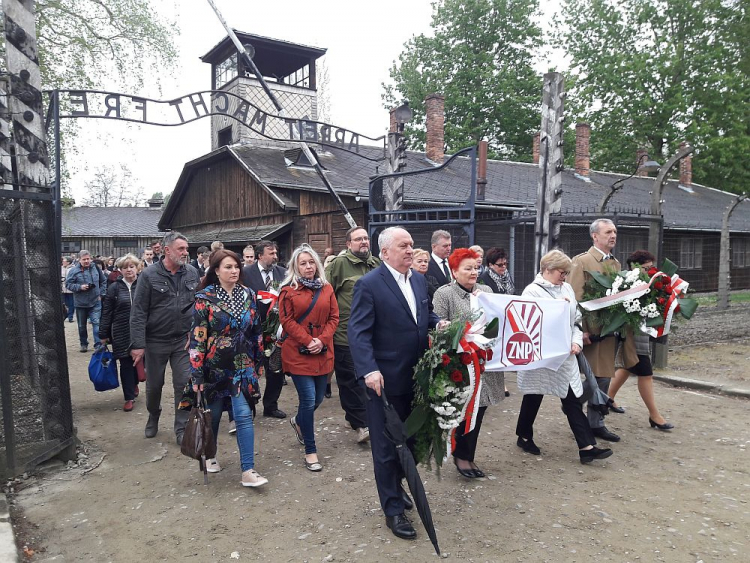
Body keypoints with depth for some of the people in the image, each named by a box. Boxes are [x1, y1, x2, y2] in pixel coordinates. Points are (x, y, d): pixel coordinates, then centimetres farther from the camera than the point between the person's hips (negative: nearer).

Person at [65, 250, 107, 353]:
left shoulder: (95, 268, 1)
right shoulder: (74, 270, -7)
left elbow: (103, 281, 12)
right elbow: (68, 284, -6)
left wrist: (101, 293, 5)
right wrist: (80, 287, -20)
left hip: (95, 302, 0)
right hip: (80, 303, 0)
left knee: (96, 323, -10)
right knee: (82, 325, 13)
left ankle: (98, 344, -7)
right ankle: (84, 344, 28)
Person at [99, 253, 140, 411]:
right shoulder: (114, 288, 1)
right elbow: (107, 312, 2)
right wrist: (103, 334, 1)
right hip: (122, 333, 0)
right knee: (126, 364, 4)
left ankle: (134, 383, 40)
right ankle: (129, 397, 15)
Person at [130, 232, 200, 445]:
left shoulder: (192, 273, 0)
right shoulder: (149, 275, -9)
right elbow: (138, 312, -10)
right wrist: (138, 344, -13)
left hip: (184, 339, 1)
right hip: (156, 341, -1)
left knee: (184, 384, 1)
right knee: (154, 385, 15)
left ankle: (182, 429, 16)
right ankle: (153, 417, 42)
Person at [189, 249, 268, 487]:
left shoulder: (247, 295, 2)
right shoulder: (205, 298, -9)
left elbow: (256, 330, 10)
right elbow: (197, 337, -12)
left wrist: (259, 361, 11)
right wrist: (197, 374, -14)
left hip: (242, 366, 2)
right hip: (215, 366, -2)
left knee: (244, 414, -4)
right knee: (213, 413, 14)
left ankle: (248, 471, -1)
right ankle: (209, 455, 39)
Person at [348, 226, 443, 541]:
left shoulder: (419, 279, 8)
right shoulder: (369, 285, -14)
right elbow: (358, 332, -19)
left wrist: (439, 324, -1)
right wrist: (369, 370, -29)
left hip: (416, 377, 7)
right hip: (385, 380, -7)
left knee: (410, 439, 20)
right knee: (387, 446, 7)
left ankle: (395, 485, 45)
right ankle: (393, 509, 23)